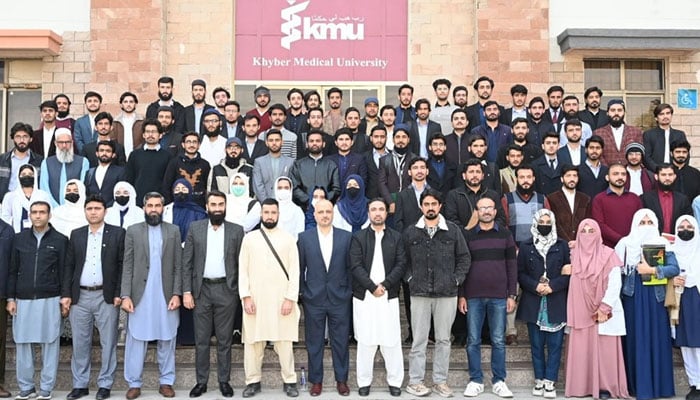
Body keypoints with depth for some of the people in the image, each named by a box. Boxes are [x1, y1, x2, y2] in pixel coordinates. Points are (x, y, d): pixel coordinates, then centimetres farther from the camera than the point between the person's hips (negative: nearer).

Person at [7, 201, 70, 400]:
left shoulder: (60, 240, 1)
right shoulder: (19, 238, 8)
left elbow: (64, 271, 1)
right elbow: (13, 270, 10)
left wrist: (65, 296, -7)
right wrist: (10, 298, 5)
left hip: (50, 300, -2)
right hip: (23, 300, 2)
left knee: (50, 344, 2)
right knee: (22, 344, 5)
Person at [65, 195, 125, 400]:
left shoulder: (117, 233, 0)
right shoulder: (76, 235, 10)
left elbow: (123, 265, -2)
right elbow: (69, 266, 10)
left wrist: (119, 294, -9)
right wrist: (67, 294, 2)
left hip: (107, 296, -3)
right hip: (80, 296, 3)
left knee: (108, 343, 3)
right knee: (80, 343, 8)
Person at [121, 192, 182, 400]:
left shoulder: (174, 231, 6)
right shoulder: (133, 231, 5)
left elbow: (178, 266, 3)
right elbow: (127, 266, 2)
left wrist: (177, 293, -5)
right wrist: (125, 295, -6)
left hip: (166, 296, 1)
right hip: (140, 295, 0)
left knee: (167, 340, 7)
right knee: (136, 340, 3)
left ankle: (166, 382, 16)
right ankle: (134, 383, 13)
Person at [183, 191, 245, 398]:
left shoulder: (236, 230, 2)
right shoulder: (195, 228, 3)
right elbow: (187, 262, 2)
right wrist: (187, 291, -4)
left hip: (226, 290, -1)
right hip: (201, 290, 1)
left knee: (224, 340, 7)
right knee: (201, 340, 7)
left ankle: (224, 381, 18)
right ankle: (201, 381, 18)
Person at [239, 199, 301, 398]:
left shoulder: (288, 239, 4)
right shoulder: (249, 238, 6)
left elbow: (294, 271, 1)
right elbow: (243, 269, 4)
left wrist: (290, 298, -7)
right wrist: (246, 296, -5)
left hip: (282, 299, -1)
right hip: (255, 299, 1)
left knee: (284, 341, 2)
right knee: (253, 341, 4)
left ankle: (289, 381, 12)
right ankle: (253, 381, 15)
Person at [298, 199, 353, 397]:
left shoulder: (346, 237, 1)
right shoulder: (304, 238, 1)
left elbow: (350, 267, 4)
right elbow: (299, 268, 4)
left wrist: (349, 291, 0)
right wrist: (302, 292, 1)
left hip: (339, 298, 0)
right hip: (313, 299, 0)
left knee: (340, 342, 8)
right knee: (314, 343, 8)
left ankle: (341, 380, 21)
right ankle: (316, 380, 21)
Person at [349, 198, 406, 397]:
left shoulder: (396, 237, 9)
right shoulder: (358, 237, 5)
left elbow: (401, 264, 1)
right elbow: (355, 266, -4)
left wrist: (385, 284, -11)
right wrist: (372, 286, -12)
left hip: (389, 296, 1)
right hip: (364, 296, -1)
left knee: (392, 341, 2)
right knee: (365, 341, 4)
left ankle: (394, 381, 12)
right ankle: (364, 381, 13)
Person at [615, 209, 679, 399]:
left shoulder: (662, 244, 4)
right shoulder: (625, 243, 5)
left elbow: (675, 268, -8)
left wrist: (652, 270, -15)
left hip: (655, 297, 0)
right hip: (632, 296, 0)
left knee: (657, 339, 1)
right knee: (636, 339, 2)